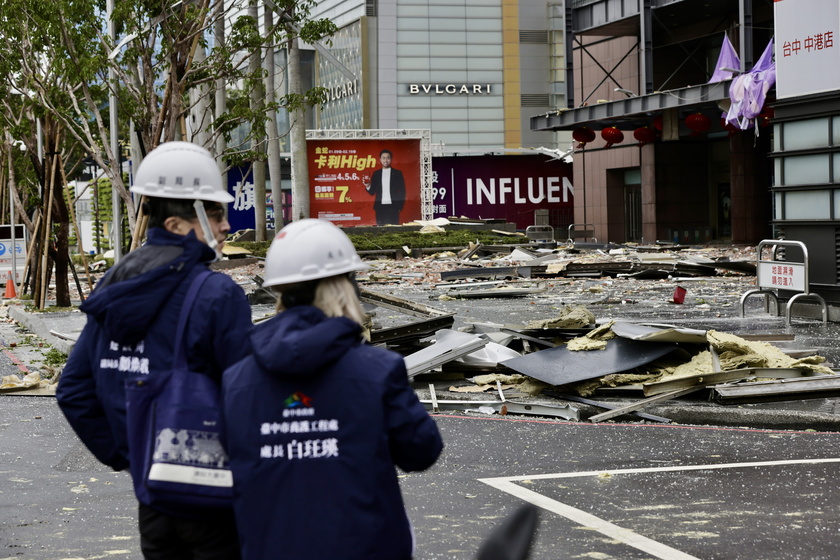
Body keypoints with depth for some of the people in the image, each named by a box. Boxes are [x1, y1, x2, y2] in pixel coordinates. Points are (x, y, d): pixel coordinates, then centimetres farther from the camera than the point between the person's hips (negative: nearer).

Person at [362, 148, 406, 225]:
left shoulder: (397, 173, 8)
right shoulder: (376, 174, 13)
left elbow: (402, 191, 6)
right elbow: (372, 192, 11)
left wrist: (400, 206, -4)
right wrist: (367, 186, -11)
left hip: (393, 207, -2)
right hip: (380, 207, 2)